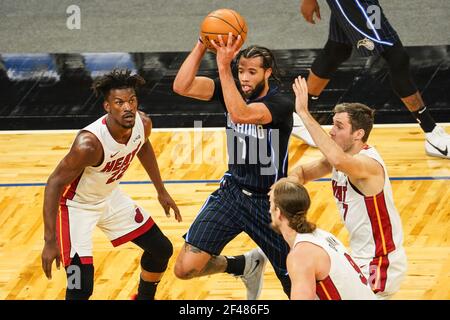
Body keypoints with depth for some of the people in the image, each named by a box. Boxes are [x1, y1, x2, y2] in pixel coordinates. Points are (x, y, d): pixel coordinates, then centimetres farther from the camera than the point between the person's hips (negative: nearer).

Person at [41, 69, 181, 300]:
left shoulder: (143, 124, -17)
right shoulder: (90, 142, -38)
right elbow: (55, 183, -30)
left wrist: (161, 191, 18)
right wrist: (50, 241, -32)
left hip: (110, 197, 7)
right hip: (77, 205, -7)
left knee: (162, 250, 15)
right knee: (81, 287, -19)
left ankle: (144, 298, 42)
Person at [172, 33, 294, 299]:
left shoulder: (281, 105, -22)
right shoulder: (232, 90, -5)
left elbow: (240, 114, -40)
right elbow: (182, 86, -17)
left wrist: (223, 66, -42)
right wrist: (202, 47, -26)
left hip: (269, 201, -4)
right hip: (232, 191, 4)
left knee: (295, 285, 1)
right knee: (186, 268, -7)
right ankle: (245, 265, 22)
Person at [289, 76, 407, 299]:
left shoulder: (367, 163, -25)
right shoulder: (344, 155, 2)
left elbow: (338, 160, -47)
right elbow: (303, 172, 12)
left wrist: (304, 113, -45)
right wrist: (294, 179, -14)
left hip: (382, 264, -9)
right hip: (361, 258, 9)